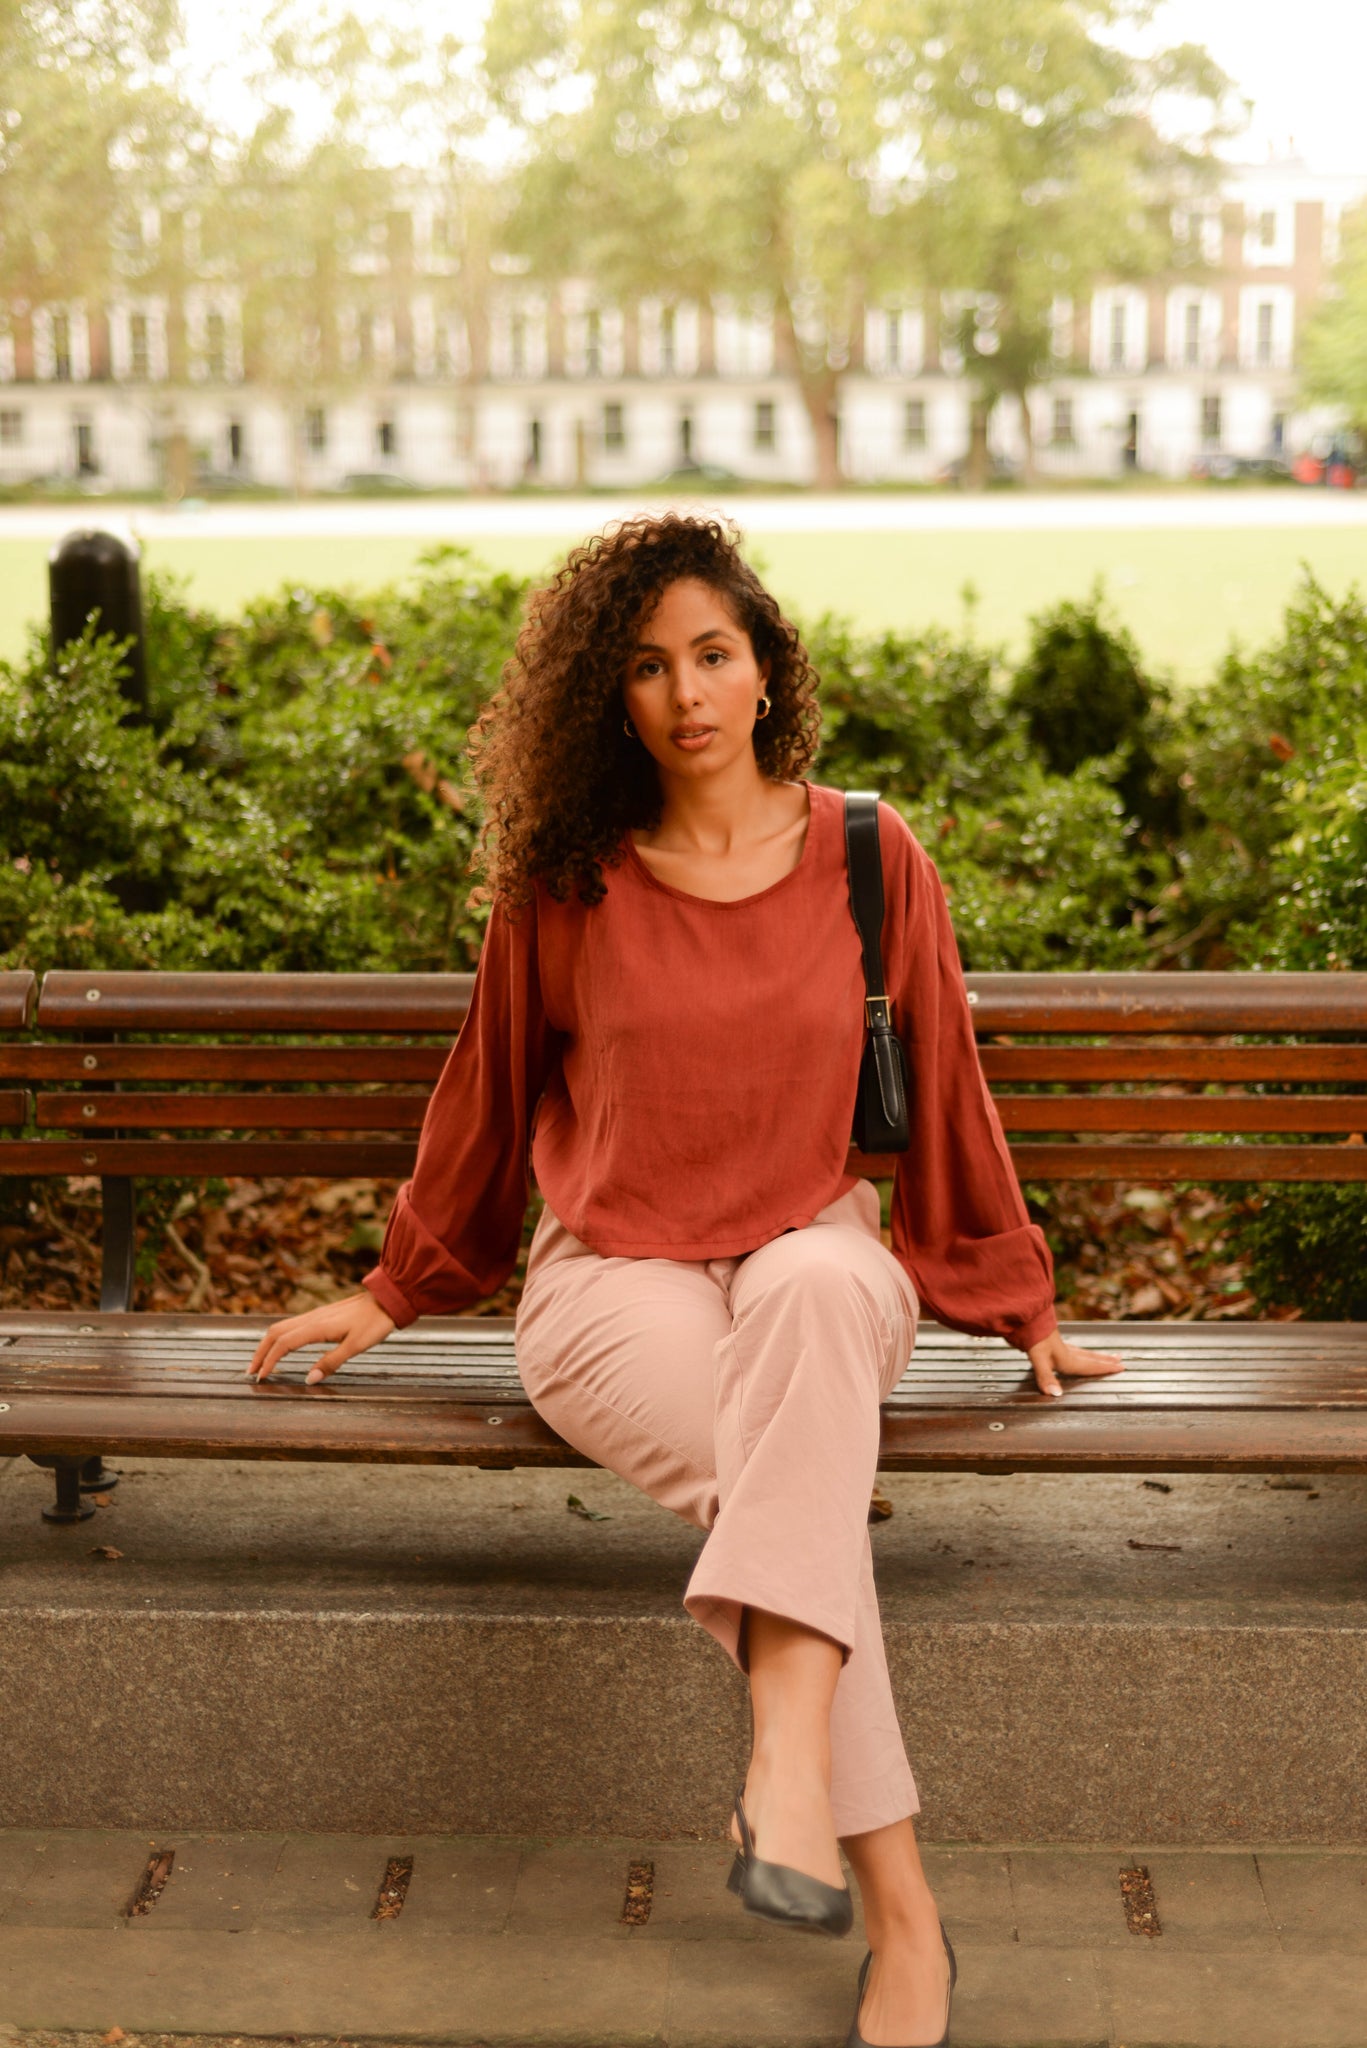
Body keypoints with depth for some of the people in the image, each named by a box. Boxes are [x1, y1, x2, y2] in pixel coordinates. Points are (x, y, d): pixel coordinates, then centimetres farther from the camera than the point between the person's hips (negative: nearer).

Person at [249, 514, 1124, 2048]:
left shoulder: (870, 861, 3)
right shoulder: (564, 883, 2)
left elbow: (945, 1098, 11)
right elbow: (487, 1098, 15)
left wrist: (1021, 1306, 15)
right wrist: (397, 1290, 22)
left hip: (815, 1254, 1)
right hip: (618, 1277, 0)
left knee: (817, 1287, -38)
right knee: (783, 1471, -32)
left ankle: (789, 1757, -46)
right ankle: (899, 1906, -29)